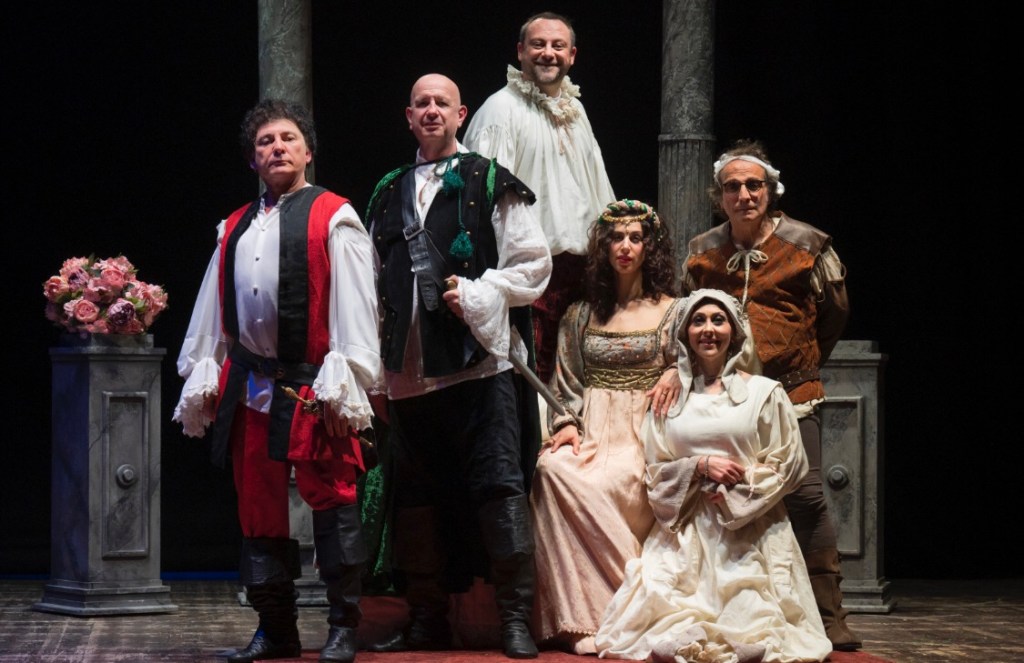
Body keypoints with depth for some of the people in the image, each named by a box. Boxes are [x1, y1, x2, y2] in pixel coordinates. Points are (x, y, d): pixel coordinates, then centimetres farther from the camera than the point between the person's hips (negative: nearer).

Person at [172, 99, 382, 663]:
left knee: (330, 500, -4)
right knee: (259, 505, 8)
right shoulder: (235, 229, 17)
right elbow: (212, 313, 18)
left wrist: (342, 383, -15)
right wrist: (201, 380, 12)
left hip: (313, 387, -6)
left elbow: (353, 305, -8)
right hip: (250, 385, 6)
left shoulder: (332, 219, -1)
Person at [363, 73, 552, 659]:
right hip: (410, 368, 5)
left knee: (498, 485, -10)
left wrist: (476, 294, -11)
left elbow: (533, 264, 1)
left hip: (479, 362, -5)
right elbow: (377, 277, 23)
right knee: (418, 495, 8)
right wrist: (378, 350, 14)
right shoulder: (389, 193, 18)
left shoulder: (490, 182, 4)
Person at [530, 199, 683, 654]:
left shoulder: (671, 311, 12)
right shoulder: (580, 315, 18)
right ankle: (580, 618, -32)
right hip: (591, 429, 2)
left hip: (643, 430, -2)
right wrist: (567, 424, -3)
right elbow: (565, 382, 15)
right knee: (552, 469, -33)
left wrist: (674, 375, -11)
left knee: (601, 483, -35)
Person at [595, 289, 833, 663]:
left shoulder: (764, 392, 7)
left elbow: (786, 466, 4)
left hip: (751, 535, -1)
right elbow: (656, 472, 11)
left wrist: (734, 490, -8)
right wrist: (701, 467, -7)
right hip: (687, 531, 1)